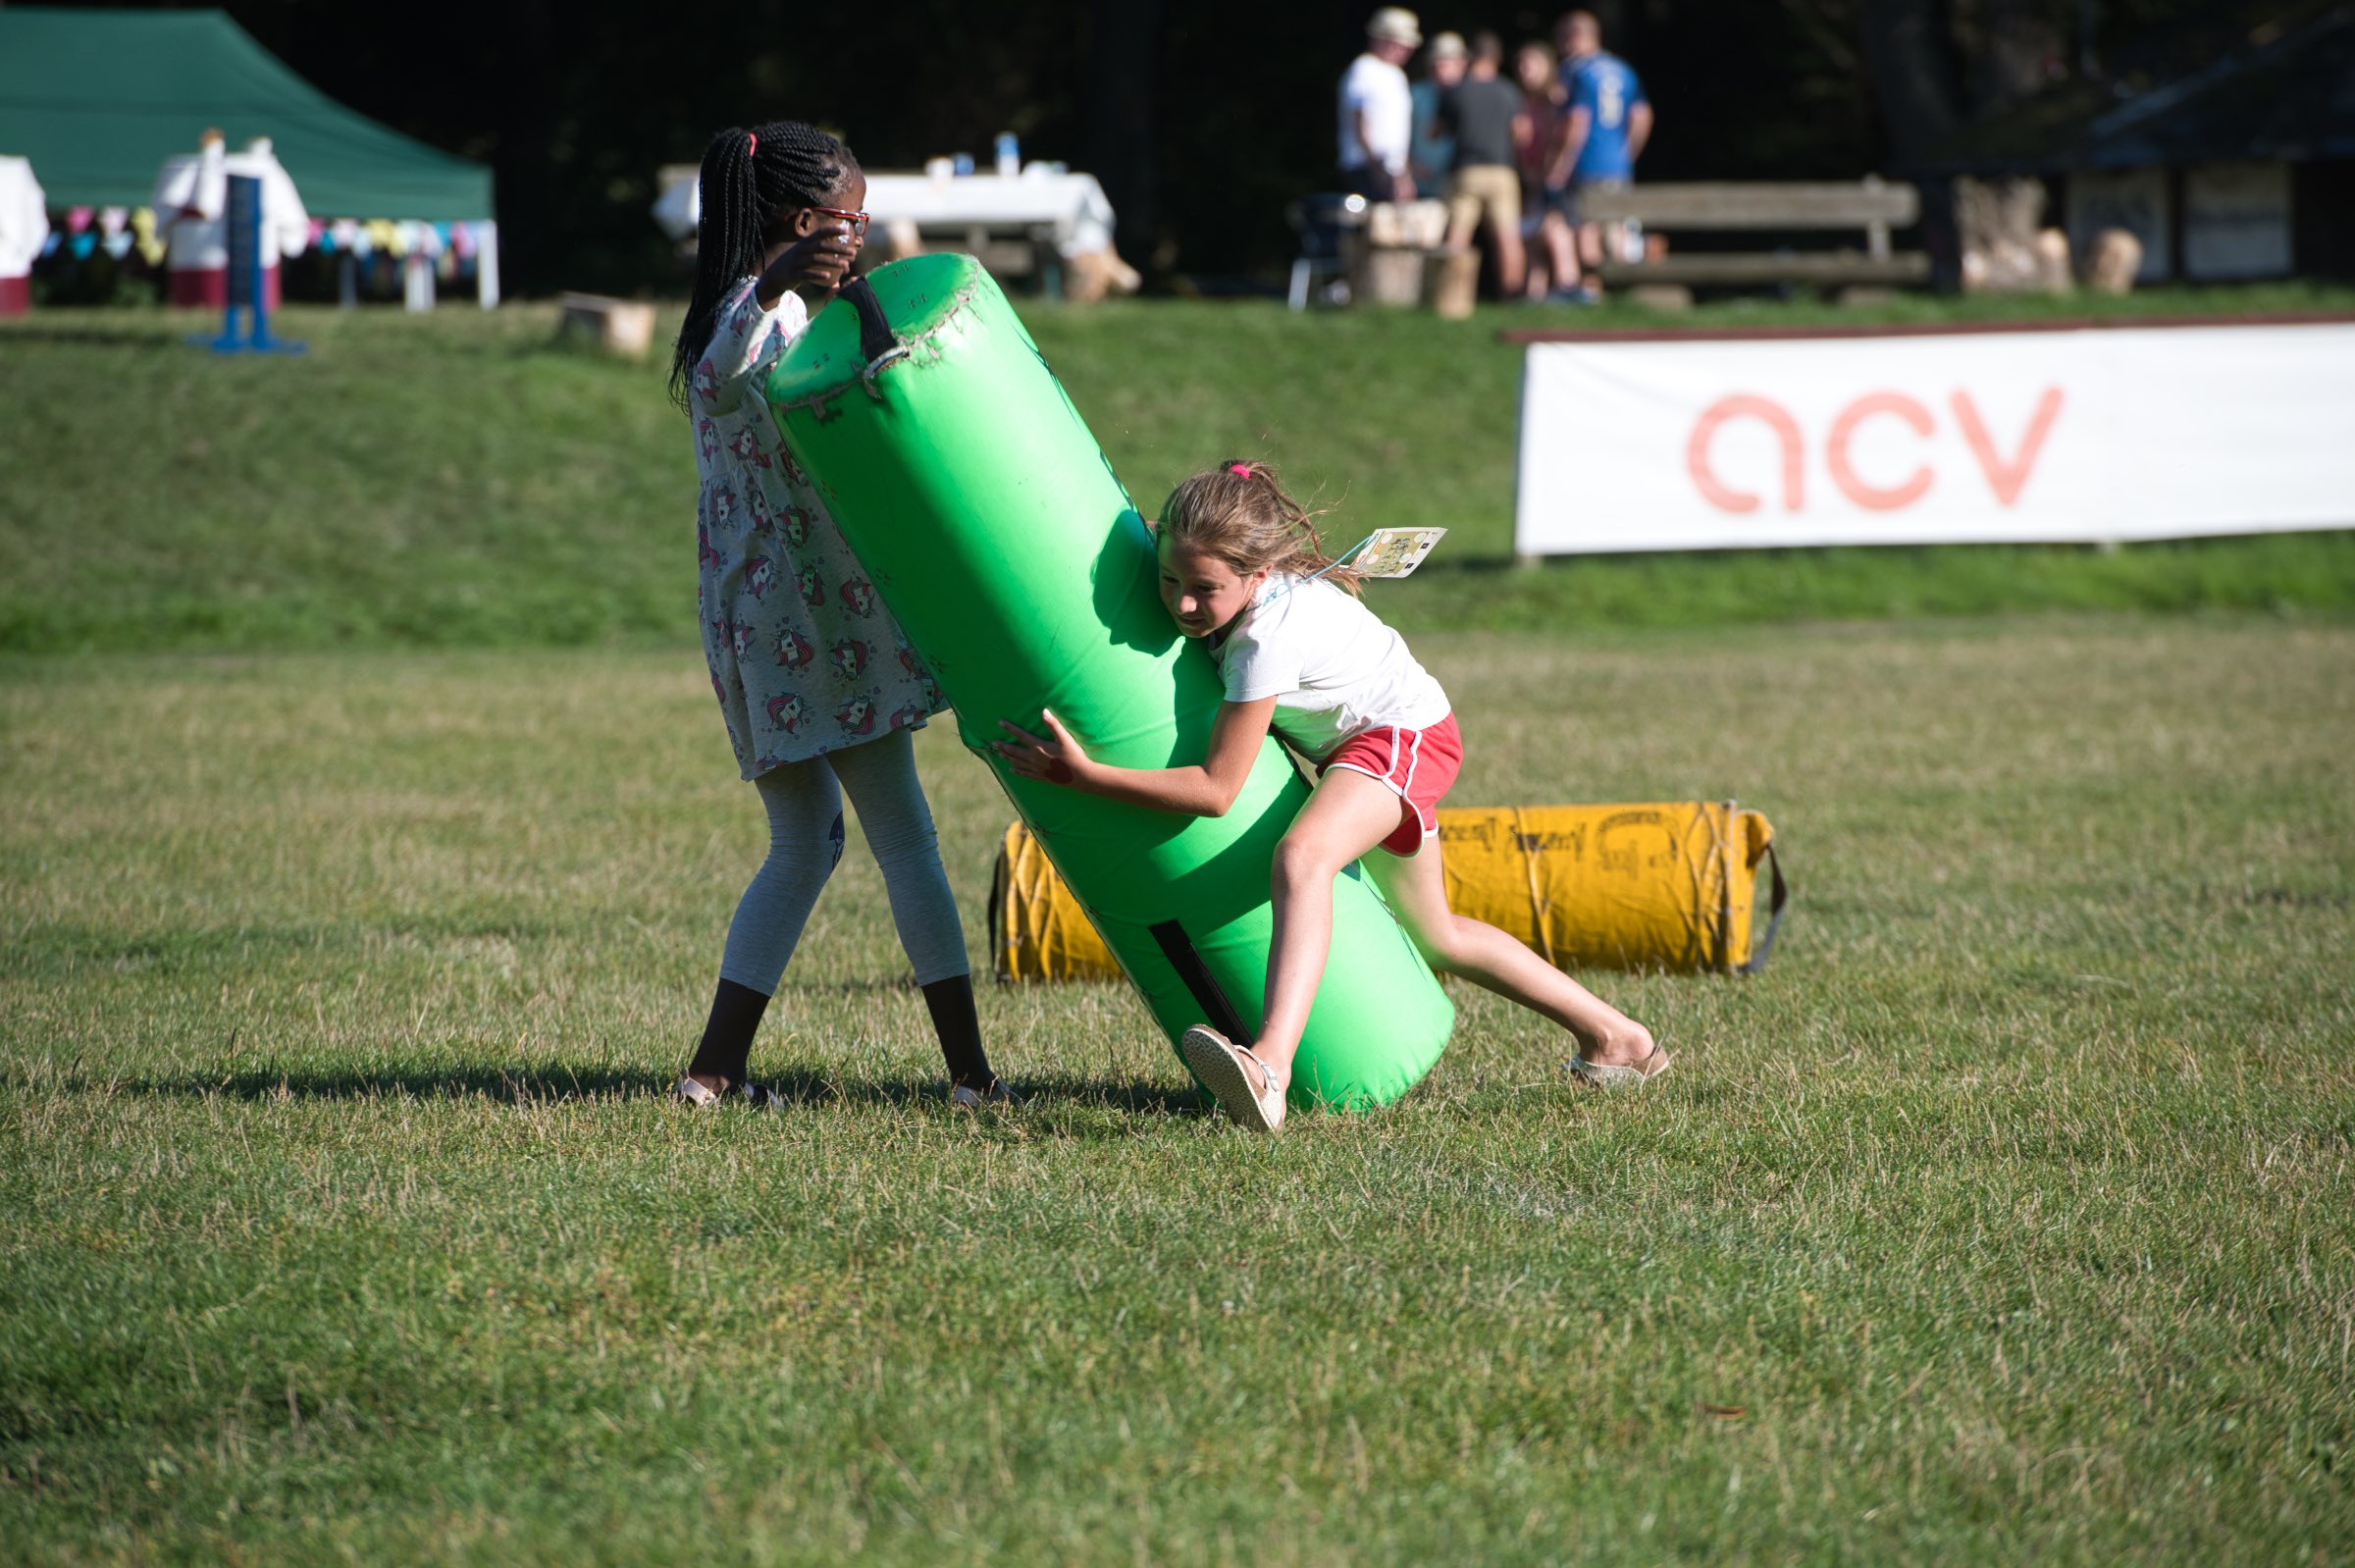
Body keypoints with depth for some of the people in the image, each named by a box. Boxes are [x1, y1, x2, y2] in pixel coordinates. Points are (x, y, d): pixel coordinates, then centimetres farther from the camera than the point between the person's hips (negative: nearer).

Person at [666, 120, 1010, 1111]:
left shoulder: (751, 309, 17)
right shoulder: (775, 314, -14)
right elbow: (719, 382, -38)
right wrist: (770, 287, -57)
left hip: (756, 626, 10)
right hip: (815, 612, -10)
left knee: (804, 845, 15)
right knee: (906, 842, -5)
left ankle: (716, 1068, 8)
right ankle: (971, 1073, -5)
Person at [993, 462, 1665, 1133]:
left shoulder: (1270, 638, -37)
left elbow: (1216, 789, -34)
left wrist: (1083, 774, -38)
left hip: (1405, 733, -10)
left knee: (1301, 856, -39)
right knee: (1436, 936, 24)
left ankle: (1271, 1065, -59)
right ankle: (1615, 1038, 40)